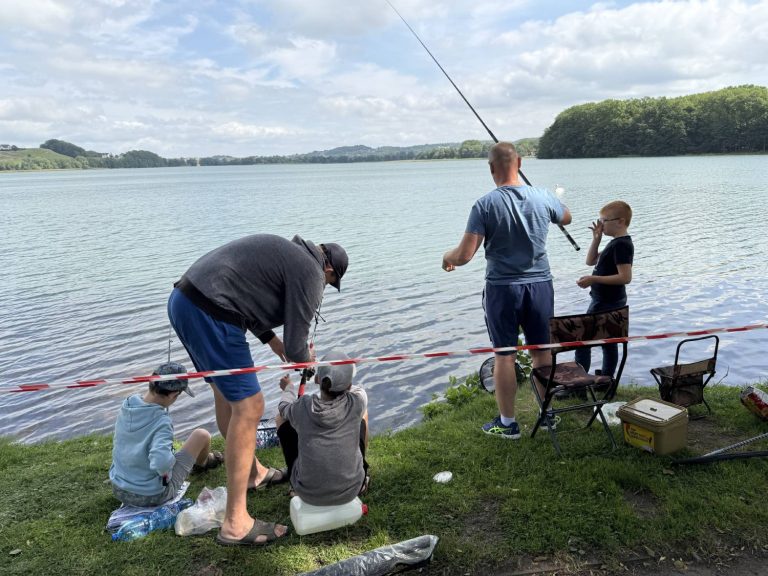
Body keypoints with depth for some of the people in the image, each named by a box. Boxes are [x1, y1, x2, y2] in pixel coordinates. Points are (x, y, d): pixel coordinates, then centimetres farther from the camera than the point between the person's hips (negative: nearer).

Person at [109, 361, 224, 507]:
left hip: (119, 491, 7)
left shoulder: (126, 406, -8)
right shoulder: (162, 422, -29)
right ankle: (201, 463, 37)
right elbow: (161, 461, -43)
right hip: (153, 496, -6)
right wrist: (165, 470, -20)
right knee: (201, 435, 4)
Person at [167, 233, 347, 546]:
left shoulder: (283, 251, 22)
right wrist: (309, 361, 17)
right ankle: (235, 523, 0)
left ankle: (253, 473, 41)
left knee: (226, 393, 22)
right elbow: (296, 347, -6)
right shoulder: (310, 273, -4)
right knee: (248, 407, -5)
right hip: (209, 314, -10)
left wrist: (272, 340, 27)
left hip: (183, 299, 10)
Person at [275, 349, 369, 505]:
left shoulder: (302, 407, -19)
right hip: (350, 490, 0)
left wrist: (288, 388, 27)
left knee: (281, 418, 16)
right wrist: (341, 383, 23)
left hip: (308, 494, 0)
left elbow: (284, 407, 7)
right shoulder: (356, 404, -20)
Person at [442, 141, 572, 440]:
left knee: (505, 355, 6)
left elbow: (465, 254, -17)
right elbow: (566, 218, 21)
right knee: (541, 351, 15)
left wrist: (447, 257, 6)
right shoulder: (543, 197, -2)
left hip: (502, 288, -3)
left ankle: (507, 423, 16)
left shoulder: (485, 205, -14)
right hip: (540, 284, 4)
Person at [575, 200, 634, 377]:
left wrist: (593, 279, -27)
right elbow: (590, 261, 16)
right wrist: (596, 239, 5)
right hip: (610, 301, 10)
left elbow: (625, 277, -26)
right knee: (608, 341, 15)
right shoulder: (617, 243, 13)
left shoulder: (621, 244, -19)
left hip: (605, 303, -10)